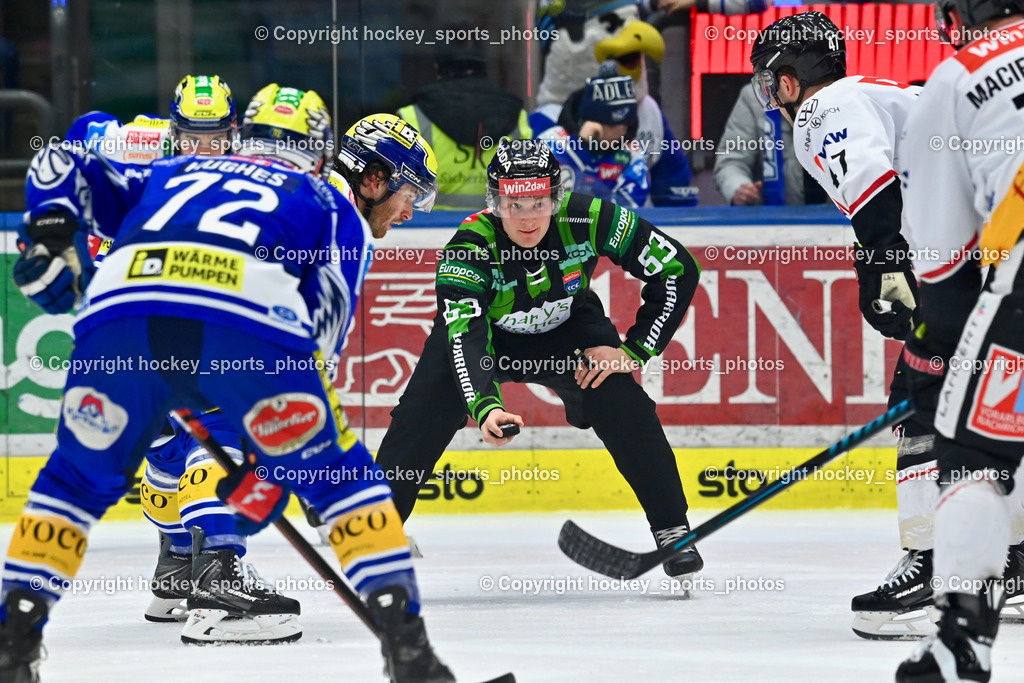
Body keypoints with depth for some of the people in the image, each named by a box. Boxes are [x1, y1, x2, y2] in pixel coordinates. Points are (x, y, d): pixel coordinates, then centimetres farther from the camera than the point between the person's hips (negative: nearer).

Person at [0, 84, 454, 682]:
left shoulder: (172, 173, 40)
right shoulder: (333, 209, 32)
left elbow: (60, 164, 33)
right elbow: (324, 328, 22)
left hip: (119, 316, 2)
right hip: (251, 323, -2)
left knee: (80, 476, 24)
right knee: (339, 473, 15)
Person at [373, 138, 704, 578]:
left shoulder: (587, 220, -31)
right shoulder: (469, 249, -35)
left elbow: (678, 269, -22)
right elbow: (464, 339, -45)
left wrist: (633, 351, -23)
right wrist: (485, 407, -63)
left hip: (567, 330, 1)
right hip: (485, 330, -1)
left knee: (626, 412, -18)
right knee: (423, 418, -18)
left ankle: (673, 530, -3)